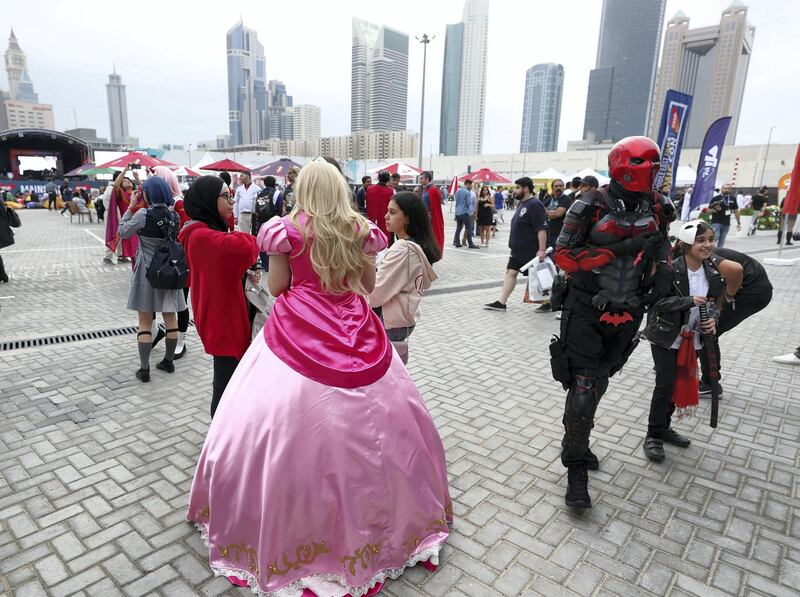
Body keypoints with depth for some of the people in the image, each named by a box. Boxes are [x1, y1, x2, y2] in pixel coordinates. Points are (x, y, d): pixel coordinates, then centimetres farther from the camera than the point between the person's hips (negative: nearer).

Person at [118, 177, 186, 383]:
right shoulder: (174, 215, 1)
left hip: (147, 271, -4)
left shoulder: (143, 214, -14)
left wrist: (131, 207, 4)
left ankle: (144, 369, 6)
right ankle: (168, 361, 25)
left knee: (145, 322, 3)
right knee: (170, 318, 13)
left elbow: (123, 232, -3)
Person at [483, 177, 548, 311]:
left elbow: (542, 229, -24)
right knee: (511, 272, 5)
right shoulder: (522, 203, 12)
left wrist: (542, 249, -29)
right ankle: (501, 302, 6)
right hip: (518, 249, 9)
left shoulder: (534, 205, -18)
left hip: (531, 250, -9)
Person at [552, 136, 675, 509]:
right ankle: (577, 467, 10)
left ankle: (576, 441, 41)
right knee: (584, 387, -6)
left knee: (598, 383, 19)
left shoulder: (656, 208, 2)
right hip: (587, 311, -5)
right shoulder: (592, 207, -14)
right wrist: (618, 249, -24)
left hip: (627, 313, 6)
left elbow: (662, 241, 20)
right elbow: (564, 255, -17)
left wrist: (664, 270, -1)